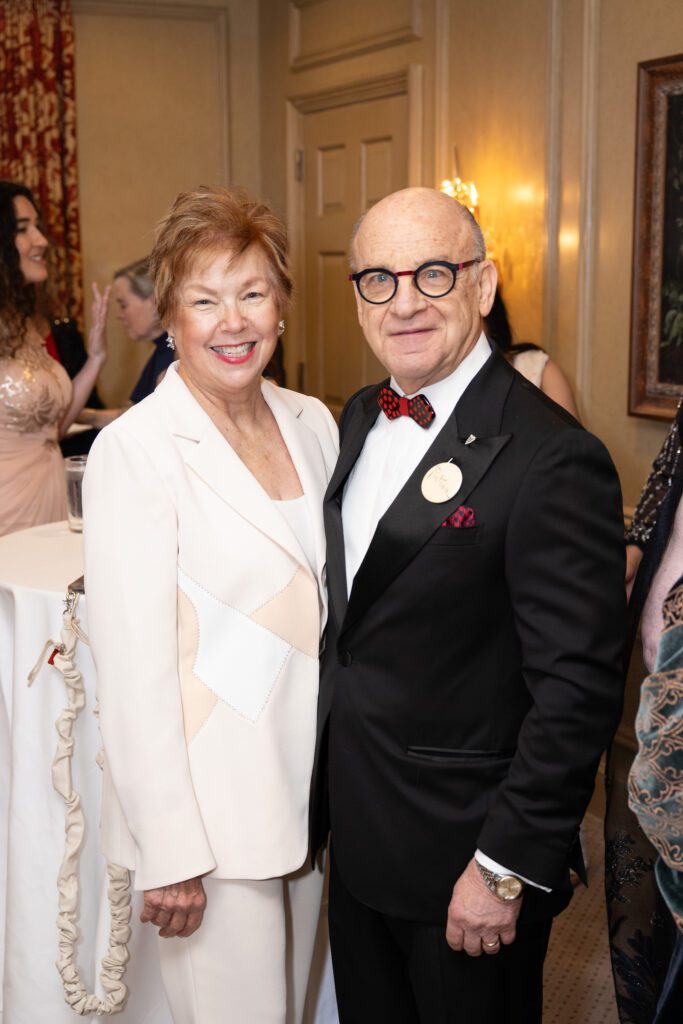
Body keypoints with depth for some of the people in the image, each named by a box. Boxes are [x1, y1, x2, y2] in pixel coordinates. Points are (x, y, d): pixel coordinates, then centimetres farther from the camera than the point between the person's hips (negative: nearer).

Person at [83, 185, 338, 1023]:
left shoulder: (314, 423, 4)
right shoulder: (135, 450, -16)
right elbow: (133, 665, -17)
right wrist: (169, 853, -15)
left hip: (310, 787, 6)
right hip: (207, 806, -6)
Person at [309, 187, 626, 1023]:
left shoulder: (551, 460, -22)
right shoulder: (361, 419, 4)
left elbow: (578, 686, -21)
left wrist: (507, 866, -18)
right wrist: (328, 789, 12)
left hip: (464, 853, -7)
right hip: (355, 833, 7)